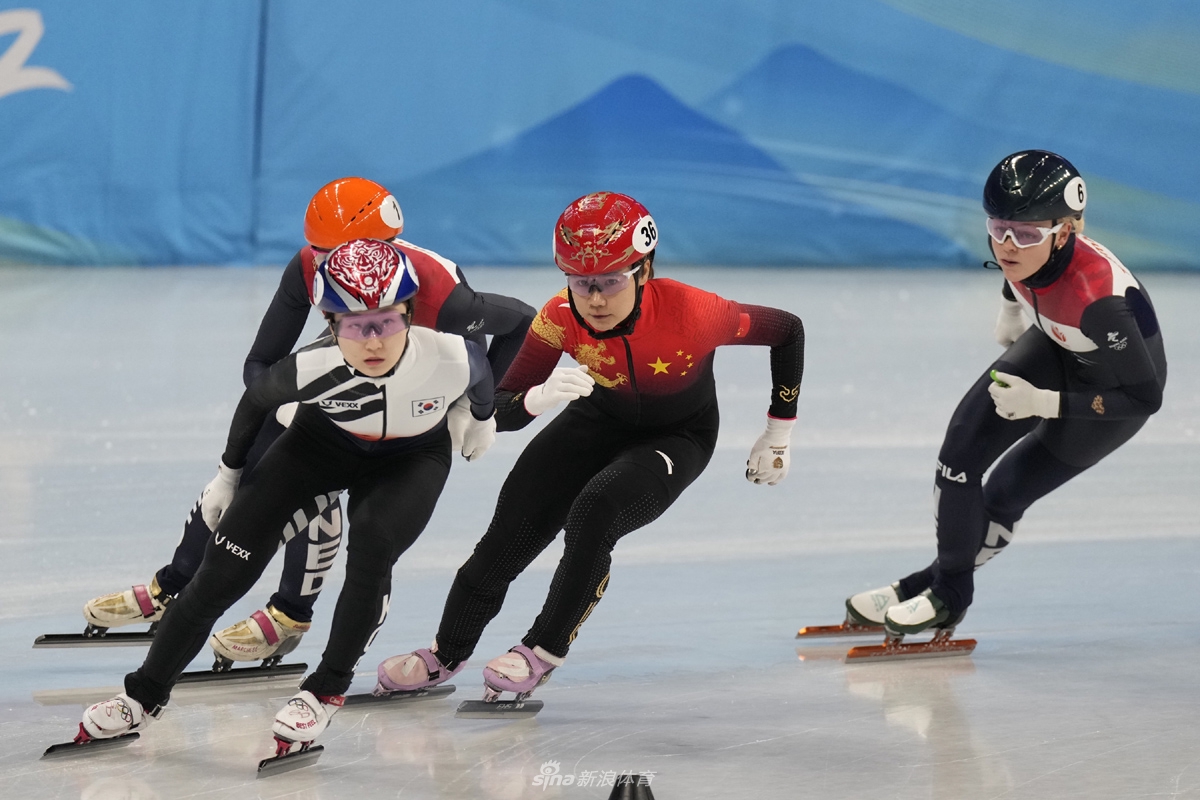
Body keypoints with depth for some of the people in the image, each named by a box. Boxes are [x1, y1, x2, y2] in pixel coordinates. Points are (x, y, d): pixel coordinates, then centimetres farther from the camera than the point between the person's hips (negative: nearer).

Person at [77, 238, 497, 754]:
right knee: (226, 566, -7)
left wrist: (482, 416, 9)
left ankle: (327, 690, -6)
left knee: (371, 548, -29)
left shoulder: (450, 357, -36)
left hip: (412, 458, 0)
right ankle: (146, 694, 11)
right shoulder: (310, 369, -35)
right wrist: (229, 474, 2)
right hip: (324, 441, 1)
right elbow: (258, 398, -11)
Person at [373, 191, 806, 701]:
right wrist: (540, 397, -49)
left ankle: (544, 651, -9)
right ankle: (446, 656, 23)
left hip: (678, 437, -3)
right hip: (600, 422, 3)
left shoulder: (689, 311, -36)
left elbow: (787, 330, -19)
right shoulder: (561, 319, -27)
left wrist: (778, 435, -9)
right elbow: (497, 409, -25)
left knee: (594, 514, -28)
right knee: (513, 527, 0)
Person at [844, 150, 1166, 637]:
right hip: (1055, 347, 6)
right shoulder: (1019, 246, -25)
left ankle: (948, 593, 19)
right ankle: (945, 574, 23)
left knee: (1007, 492, -3)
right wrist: (1010, 309, 20)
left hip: (1118, 385, -6)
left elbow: (1145, 397, -31)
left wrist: (1042, 403, -31)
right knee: (963, 446, 3)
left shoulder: (1097, 299, -43)